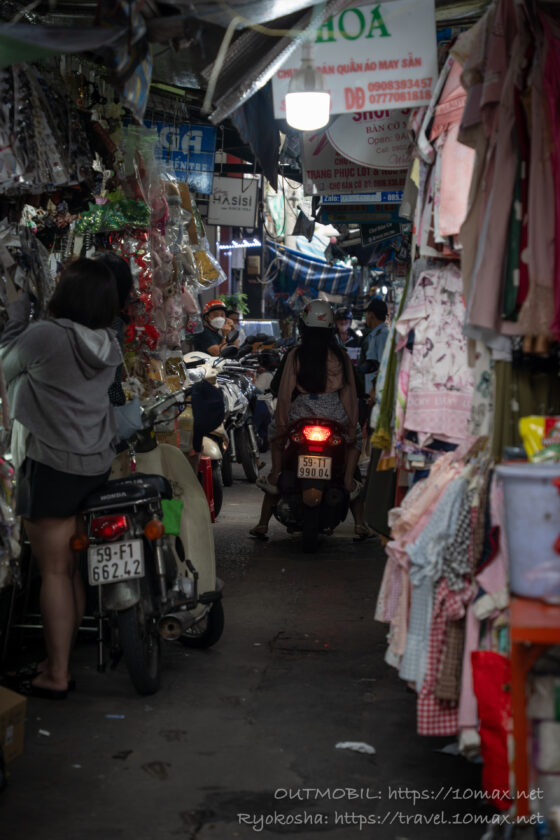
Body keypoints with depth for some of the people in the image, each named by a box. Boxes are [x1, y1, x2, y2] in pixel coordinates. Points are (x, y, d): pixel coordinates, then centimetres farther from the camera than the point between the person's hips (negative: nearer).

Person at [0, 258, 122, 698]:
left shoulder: (45, 335, -19)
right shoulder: (109, 344, 4)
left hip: (51, 466, -7)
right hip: (98, 464, 7)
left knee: (54, 571, -1)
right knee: (74, 568, 14)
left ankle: (56, 675, 4)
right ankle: (63, 658, 24)